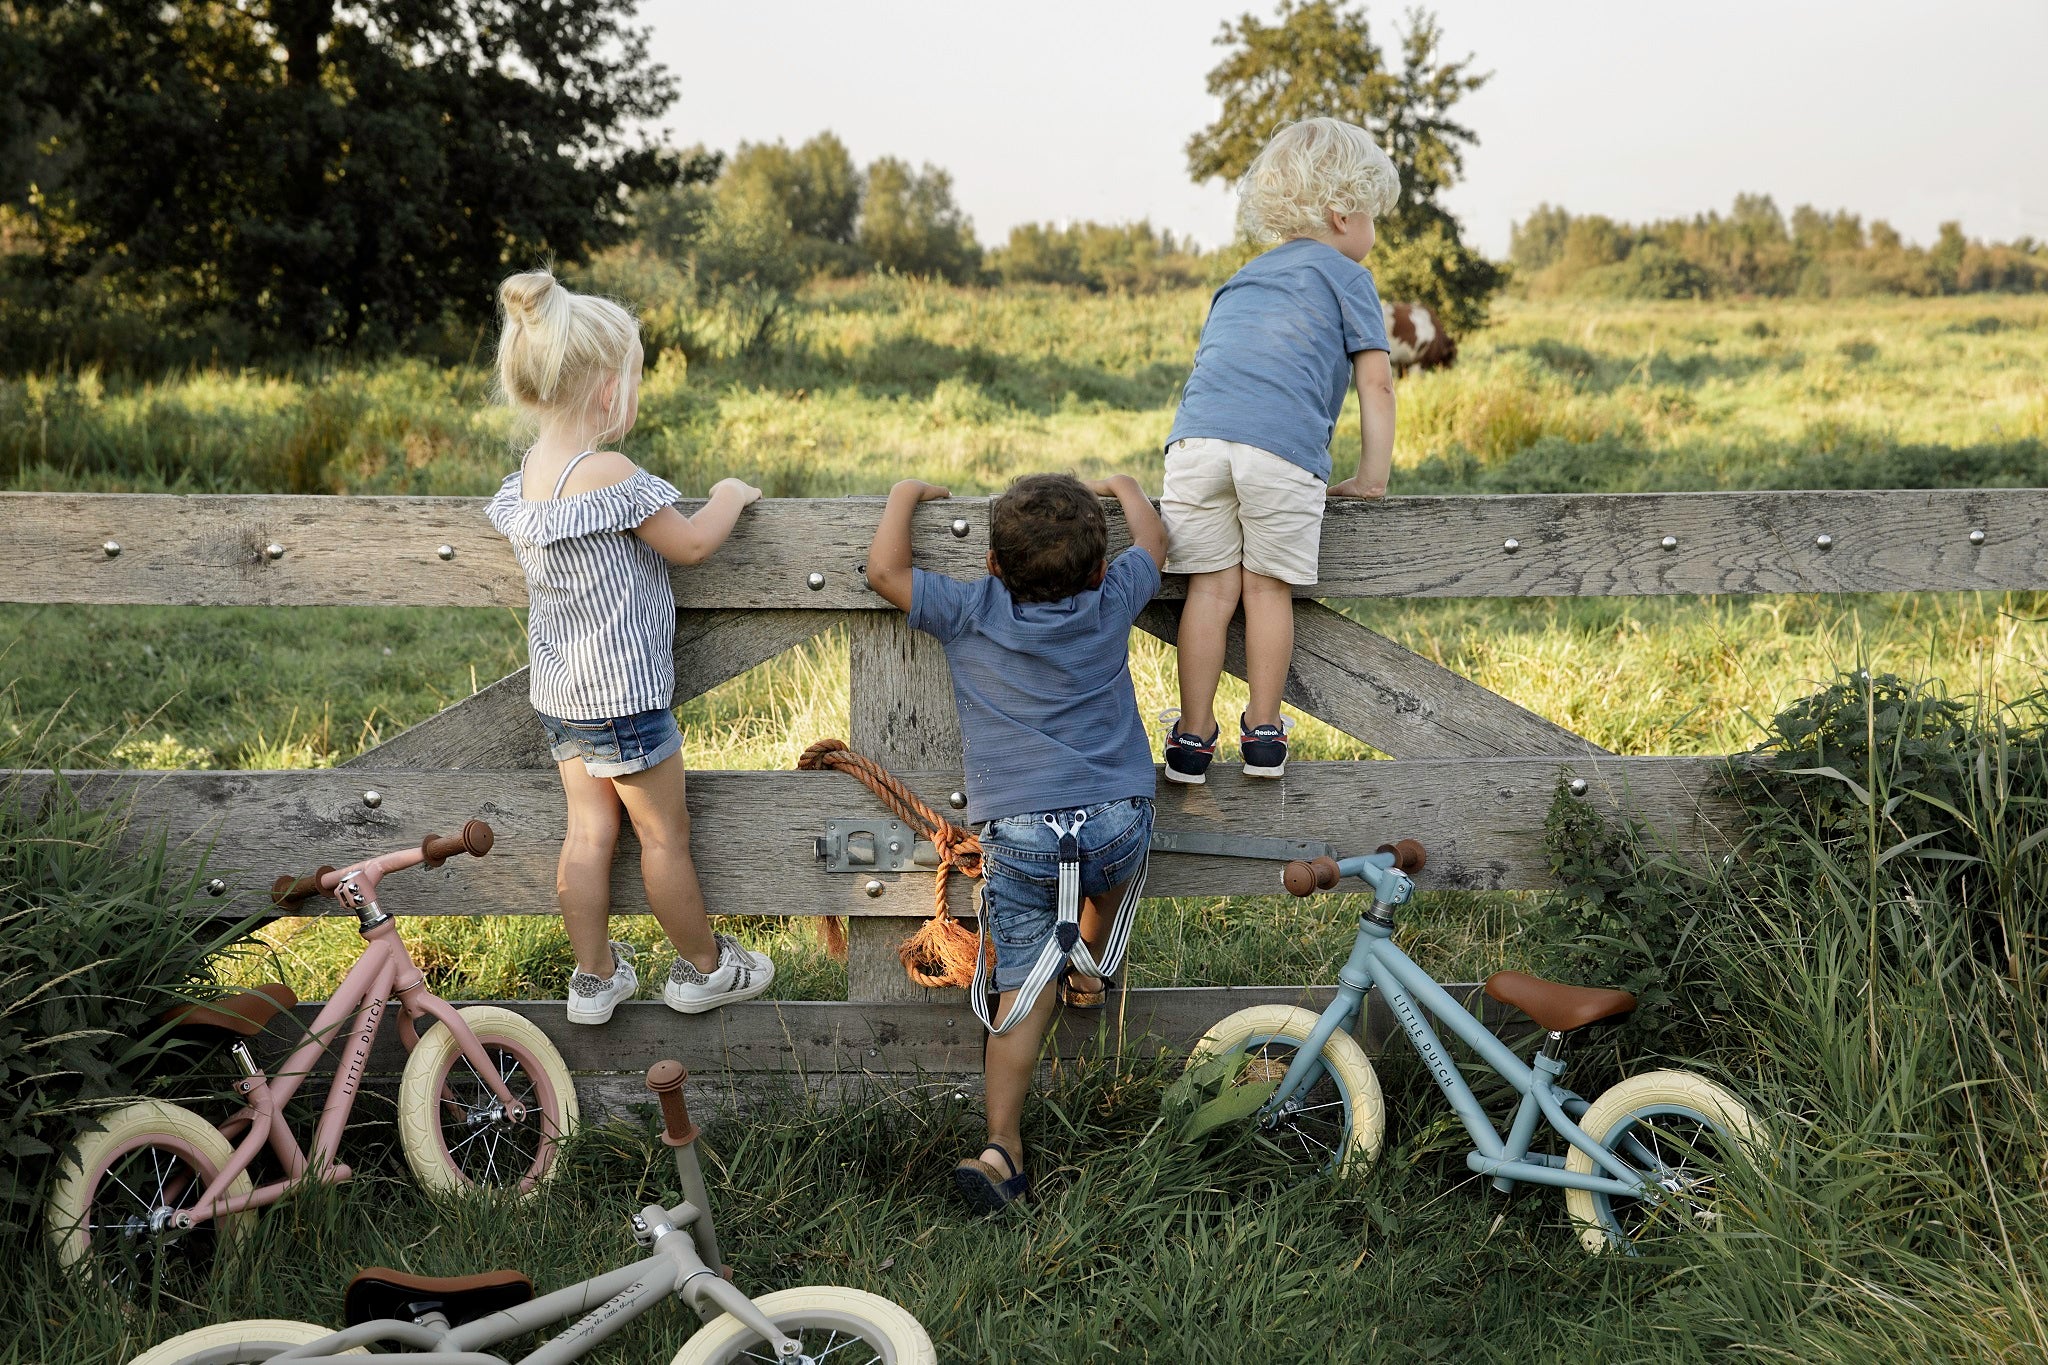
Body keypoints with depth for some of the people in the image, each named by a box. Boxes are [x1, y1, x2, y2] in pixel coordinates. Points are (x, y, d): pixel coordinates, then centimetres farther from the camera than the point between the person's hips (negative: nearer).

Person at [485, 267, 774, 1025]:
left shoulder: (520, 484, -1)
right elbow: (692, 544, -17)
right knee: (665, 836, 9)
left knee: (589, 830, 14)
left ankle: (594, 978, 22)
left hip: (559, 697, 7)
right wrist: (729, 496, 2)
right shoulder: (608, 474, -24)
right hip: (624, 696, -7)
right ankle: (704, 968, 25)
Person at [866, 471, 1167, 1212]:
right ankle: (1091, 963, 46)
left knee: (1023, 991, 0)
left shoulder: (971, 613, 2)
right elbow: (1153, 541, 26)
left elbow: (884, 570, 9)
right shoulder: (1111, 603, 7)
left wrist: (905, 496, 24)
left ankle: (1003, 1148, -5)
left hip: (1019, 833, -1)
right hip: (1118, 818, 1)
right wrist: (1123, 486, 44)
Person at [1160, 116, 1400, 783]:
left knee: (1211, 586, 7)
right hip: (1283, 449, -4)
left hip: (1197, 438, 4)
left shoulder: (1239, 282, 34)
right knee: (1268, 588, 6)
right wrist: (1371, 478, 15)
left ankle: (1193, 736, 10)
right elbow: (1376, 383, 12)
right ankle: (1263, 733, 15)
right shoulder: (1345, 277, 18)